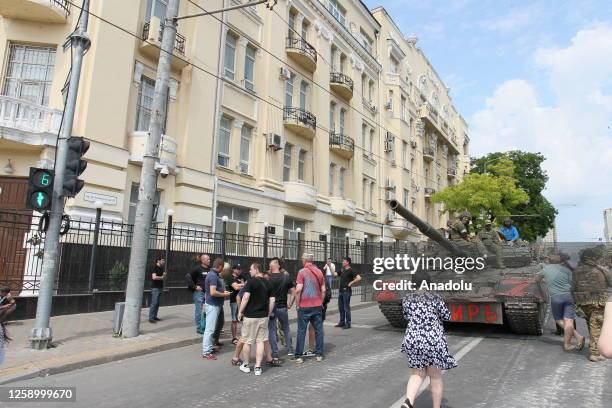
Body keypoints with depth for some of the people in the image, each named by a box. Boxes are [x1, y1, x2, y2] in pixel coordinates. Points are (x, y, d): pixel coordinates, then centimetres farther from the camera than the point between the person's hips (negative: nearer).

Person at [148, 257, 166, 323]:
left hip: (160, 287, 8)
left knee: (157, 303, 10)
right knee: (154, 303, -10)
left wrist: (164, 275, 1)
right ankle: (151, 318, -7)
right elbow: (154, 277, -23)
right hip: (155, 288, -8)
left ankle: (154, 316, 16)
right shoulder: (155, 267, -11)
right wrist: (161, 277, -7)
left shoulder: (161, 268, 14)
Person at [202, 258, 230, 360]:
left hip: (213, 304, 10)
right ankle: (206, 352, 2)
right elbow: (213, 292, -28)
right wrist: (224, 295, -13)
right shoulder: (213, 276, -21)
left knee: (211, 328, 18)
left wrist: (223, 293, 14)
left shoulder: (212, 274, 11)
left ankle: (208, 347, 29)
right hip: (213, 305, -10)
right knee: (210, 329, -4)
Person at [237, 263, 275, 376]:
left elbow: (246, 298, -16)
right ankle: (258, 367, 7)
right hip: (263, 316, 5)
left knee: (247, 341, 10)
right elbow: (272, 300, 6)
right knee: (260, 341, 8)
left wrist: (240, 312, -7)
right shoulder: (268, 283, 6)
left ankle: (245, 365, 21)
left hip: (250, 316, -4)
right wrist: (269, 313, 15)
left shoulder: (251, 281, -11)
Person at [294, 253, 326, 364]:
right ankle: (319, 355, 15)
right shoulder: (319, 272, 5)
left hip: (304, 306, -4)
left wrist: (297, 304, -4)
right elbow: (323, 290, 7)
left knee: (301, 331, 4)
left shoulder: (302, 272, -9)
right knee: (318, 330, 11)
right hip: (317, 306, 4)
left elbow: (298, 290, -15)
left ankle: (298, 356, 8)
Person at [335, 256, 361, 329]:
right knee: (340, 307, 14)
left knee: (346, 308, -2)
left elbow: (359, 278, -20)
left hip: (346, 291, -8)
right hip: (341, 291, 8)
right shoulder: (342, 270, 13)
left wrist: (351, 283, -16)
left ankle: (348, 324, 6)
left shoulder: (351, 270, -10)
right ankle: (342, 322, 24)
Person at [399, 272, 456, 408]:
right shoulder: (435, 298, -8)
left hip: (412, 340, 3)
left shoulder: (407, 299, 2)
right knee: (435, 377, 15)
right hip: (433, 341, -3)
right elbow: (447, 316, 3)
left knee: (418, 374, 18)